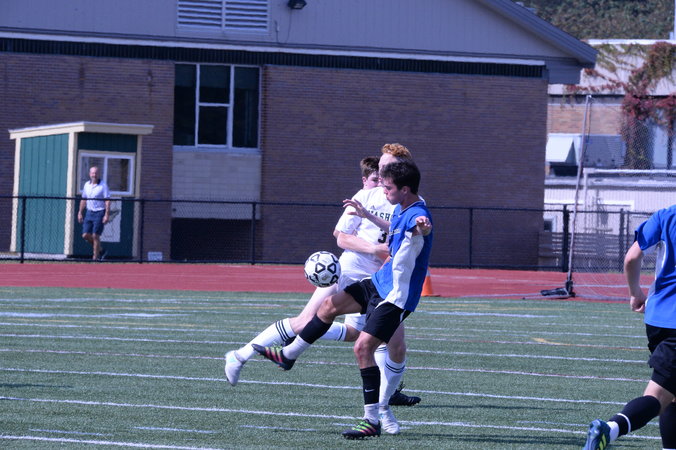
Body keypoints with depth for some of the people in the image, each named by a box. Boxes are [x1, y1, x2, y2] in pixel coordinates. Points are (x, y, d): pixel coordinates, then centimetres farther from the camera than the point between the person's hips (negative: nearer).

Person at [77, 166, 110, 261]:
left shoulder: (103, 185, -7)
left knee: (95, 236, -9)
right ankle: (101, 250, 20)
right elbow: (83, 200, 18)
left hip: (99, 213, -6)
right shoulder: (87, 185, 10)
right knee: (85, 235, 0)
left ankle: (95, 257, 1)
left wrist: (106, 215, -18)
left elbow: (107, 201, -11)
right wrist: (80, 213, 15)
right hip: (89, 213, 6)